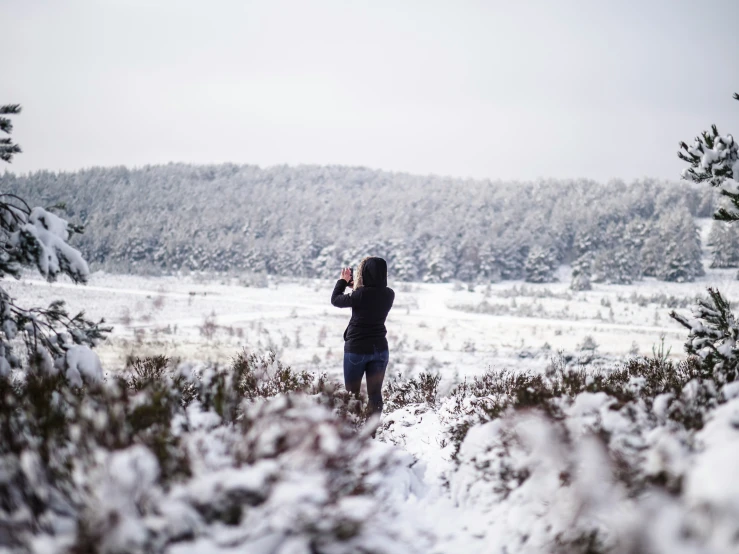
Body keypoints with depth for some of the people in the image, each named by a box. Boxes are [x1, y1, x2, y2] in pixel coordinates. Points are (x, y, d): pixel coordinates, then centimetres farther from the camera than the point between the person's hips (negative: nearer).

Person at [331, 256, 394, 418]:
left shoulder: (361, 294, -20)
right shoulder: (389, 294, -4)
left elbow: (335, 300, -4)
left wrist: (343, 281, 10)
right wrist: (357, 286, 17)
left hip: (357, 348, -4)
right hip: (380, 348, 4)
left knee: (352, 393, 8)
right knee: (375, 393, 8)